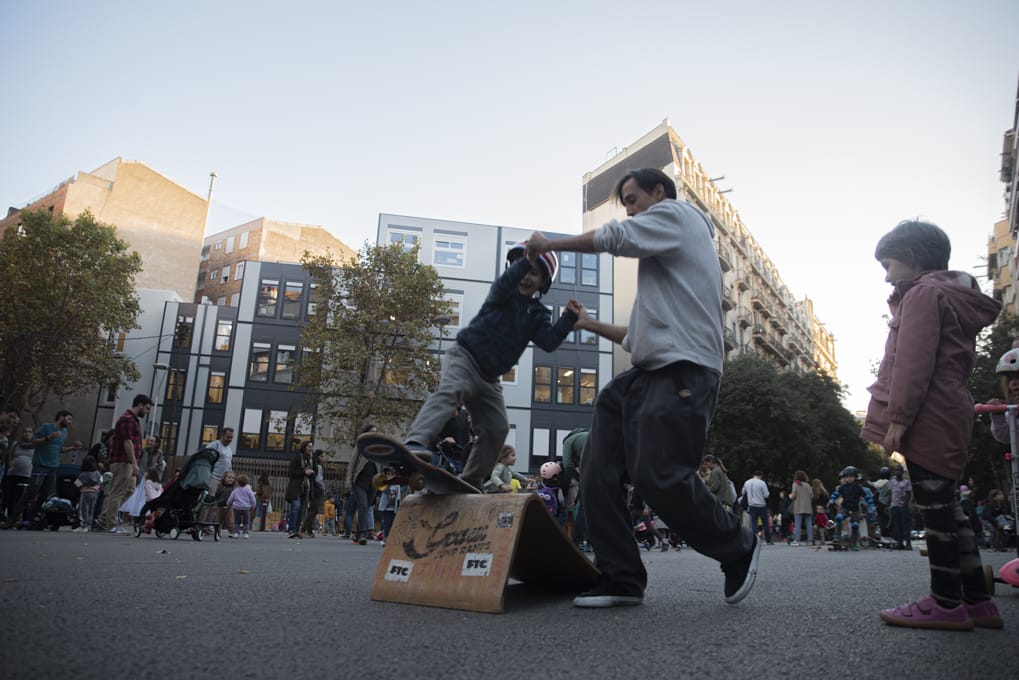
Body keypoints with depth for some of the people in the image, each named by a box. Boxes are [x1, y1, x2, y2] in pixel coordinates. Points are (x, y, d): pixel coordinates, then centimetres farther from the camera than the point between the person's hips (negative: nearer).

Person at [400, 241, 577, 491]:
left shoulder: (538, 314, 11)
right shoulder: (504, 295, 0)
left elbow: (549, 342, -6)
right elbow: (503, 284, -26)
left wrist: (569, 318, -19)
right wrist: (526, 262, -43)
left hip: (489, 377, 7)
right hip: (465, 357, -6)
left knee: (497, 429, 2)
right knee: (449, 391, -36)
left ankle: (470, 482, 14)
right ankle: (416, 442, -56)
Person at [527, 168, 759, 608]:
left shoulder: (678, 214, 8)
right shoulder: (658, 260, 33)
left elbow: (613, 237, -6)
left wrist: (548, 244, 6)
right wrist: (592, 325, 26)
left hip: (682, 373, -9)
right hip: (645, 375, 10)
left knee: (660, 476, -18)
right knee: (598, 477, -3)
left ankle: (738, 550, 7)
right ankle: (621, 579, 3)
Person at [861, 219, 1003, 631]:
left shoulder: (923, 293, -7)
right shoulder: (955, 297, 25)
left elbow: (914, 362, -18)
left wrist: (898, 416, -20)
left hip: (927, 420, -10)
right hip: (949, 418, 10)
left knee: (935, 507, -7)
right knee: (947, 507, 11)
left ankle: (946, 602, -3)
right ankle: (976, 600, 15)